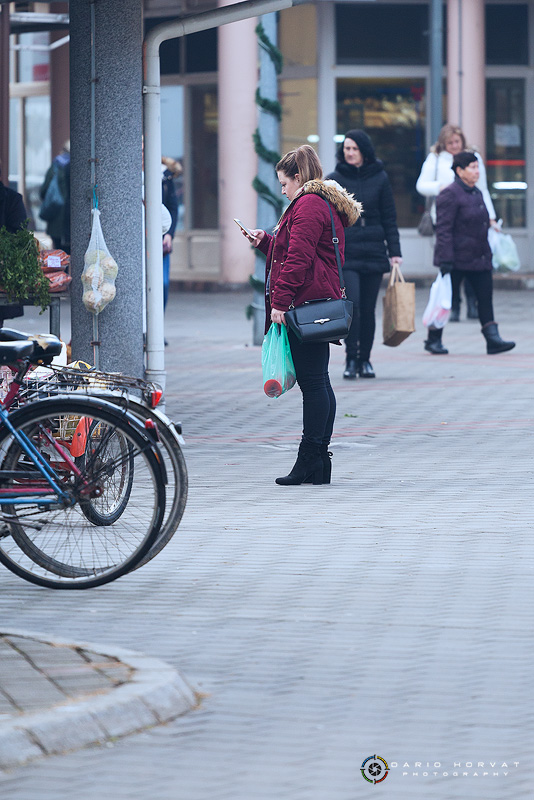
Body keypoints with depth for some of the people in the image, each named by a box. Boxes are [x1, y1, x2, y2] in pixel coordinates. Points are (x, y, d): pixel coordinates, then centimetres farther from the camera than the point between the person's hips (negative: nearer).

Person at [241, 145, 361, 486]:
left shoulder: (308, 205, -11)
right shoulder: (326, 205, 23)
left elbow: (298, 258, -19)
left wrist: (280, 302, -20)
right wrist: (265, 241, 31)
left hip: (306, 304, -11)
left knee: (312, 381, -9)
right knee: (318, 382, 11)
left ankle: (310, 461, -8)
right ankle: (319, 461, 13)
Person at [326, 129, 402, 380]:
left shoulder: (379, 178, 6)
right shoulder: (334, 180, 4)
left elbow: (389, 218, 8)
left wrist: (394, 252, 2)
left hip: (373, 252, 1)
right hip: (345, 253, -1)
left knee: (368, 309, 4)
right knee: (351, 304, -14)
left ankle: (365, 360, 15)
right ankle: (351, 360, -9)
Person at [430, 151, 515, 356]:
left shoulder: (476, 193, 14)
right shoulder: (450, 194, -13)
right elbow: (443, 229, -17)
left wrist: (487, 255, 24)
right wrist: (445, 260, -22)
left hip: (480, 259, 8)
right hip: (457, 259, -8)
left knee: (485, 297, 0)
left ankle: (492, 339, -3)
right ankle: (434, 339, 14)